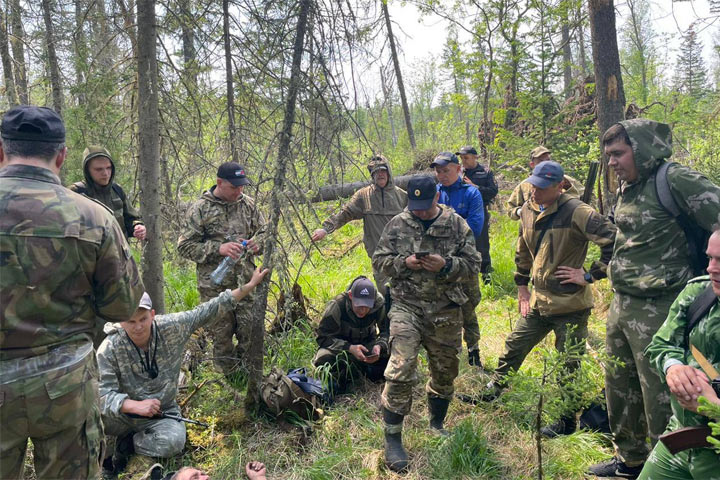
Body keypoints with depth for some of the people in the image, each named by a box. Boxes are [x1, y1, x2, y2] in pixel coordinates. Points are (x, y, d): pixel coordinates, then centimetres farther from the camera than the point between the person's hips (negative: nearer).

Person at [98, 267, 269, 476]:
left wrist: (250, 285, -9)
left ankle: (129, 442, 2)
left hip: (162, 414, 2)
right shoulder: (109, 349, -19)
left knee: (173, 441, -30)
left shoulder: (172, 327, -13)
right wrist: (136, 406, -44)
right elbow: (103, 394, -26)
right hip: (125, 413, -2)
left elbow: (209, 310, -8)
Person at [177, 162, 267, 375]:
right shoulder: (201, 209, -7)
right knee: (222, 333, 9)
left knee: (250, 331, 8)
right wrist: (218, 248, -19)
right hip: (215, 285, -3)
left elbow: (263, 231, 16)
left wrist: (257, 243, -8)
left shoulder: (248, 204, 4)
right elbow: (185, 246, -7)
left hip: (245, 281, 3)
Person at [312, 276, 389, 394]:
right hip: (339, 345, -2)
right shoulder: (336, 306, -26)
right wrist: (349, 348, -37)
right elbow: (323, 338, -22)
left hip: (367, 344, 2)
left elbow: (388, 331, -10)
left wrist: (379, 346, -34)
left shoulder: (380, 305, -21)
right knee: (323, 360, -34)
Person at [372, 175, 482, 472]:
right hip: (407, 307, -2)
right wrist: (404, 262, -15)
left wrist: (446, 265, -18)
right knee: (400, 372, -11)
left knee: (445, 371, 15)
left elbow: (473, 266, 1)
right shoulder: (397, 224, 0)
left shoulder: (457, 225, -1)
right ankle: (392, 439, 4)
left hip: (446, 311, 2)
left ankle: (437, 426, 39)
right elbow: (379, 259, 4)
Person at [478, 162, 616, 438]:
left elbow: (614, 240, -23)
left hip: (570, 305, -7)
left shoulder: (575, 212, -19)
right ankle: (492, 393, 39)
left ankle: (567, 422, 26)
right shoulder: (528, 211, 5)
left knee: (568, 366, 7)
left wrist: (591, 276, -19)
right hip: (538, 301, 7)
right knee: (513, 348, 18)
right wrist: (522, 288, 17)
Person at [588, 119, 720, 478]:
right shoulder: (628, 187, 11)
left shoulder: (674, 180, -15)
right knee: (619, 387, 20)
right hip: (621, 304, 9)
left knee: (660, 396, 2)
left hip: (656, 310, -9)